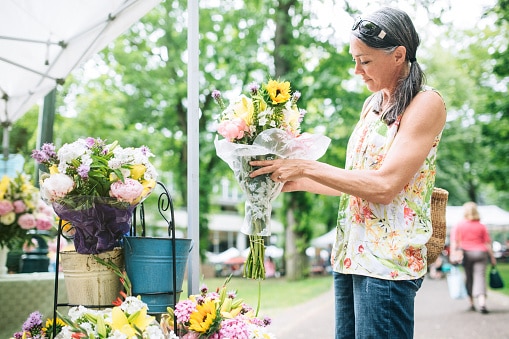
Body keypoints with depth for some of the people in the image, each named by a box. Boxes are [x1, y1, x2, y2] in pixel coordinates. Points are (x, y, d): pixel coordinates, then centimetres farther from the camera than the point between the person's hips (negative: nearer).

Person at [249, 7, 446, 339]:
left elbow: (384, 186, -19)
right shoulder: (372, 104, 14)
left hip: (387, 261, -7)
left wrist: (307, 168, -14)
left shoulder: (426, 103, -10)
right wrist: (296, 182, 9)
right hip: (350, 254, 7)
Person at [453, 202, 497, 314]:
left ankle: (472, 303, 17)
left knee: (469, 278, 11)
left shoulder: (459, 226, 2)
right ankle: (482, 303, -18)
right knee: (480, 277, -3)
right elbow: (488, 243, 6)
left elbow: (455, 243, -2)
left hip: (466, 253, 0)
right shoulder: (481, 226, 5)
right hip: (480, 253, 0)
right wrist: (492, 257, 11)